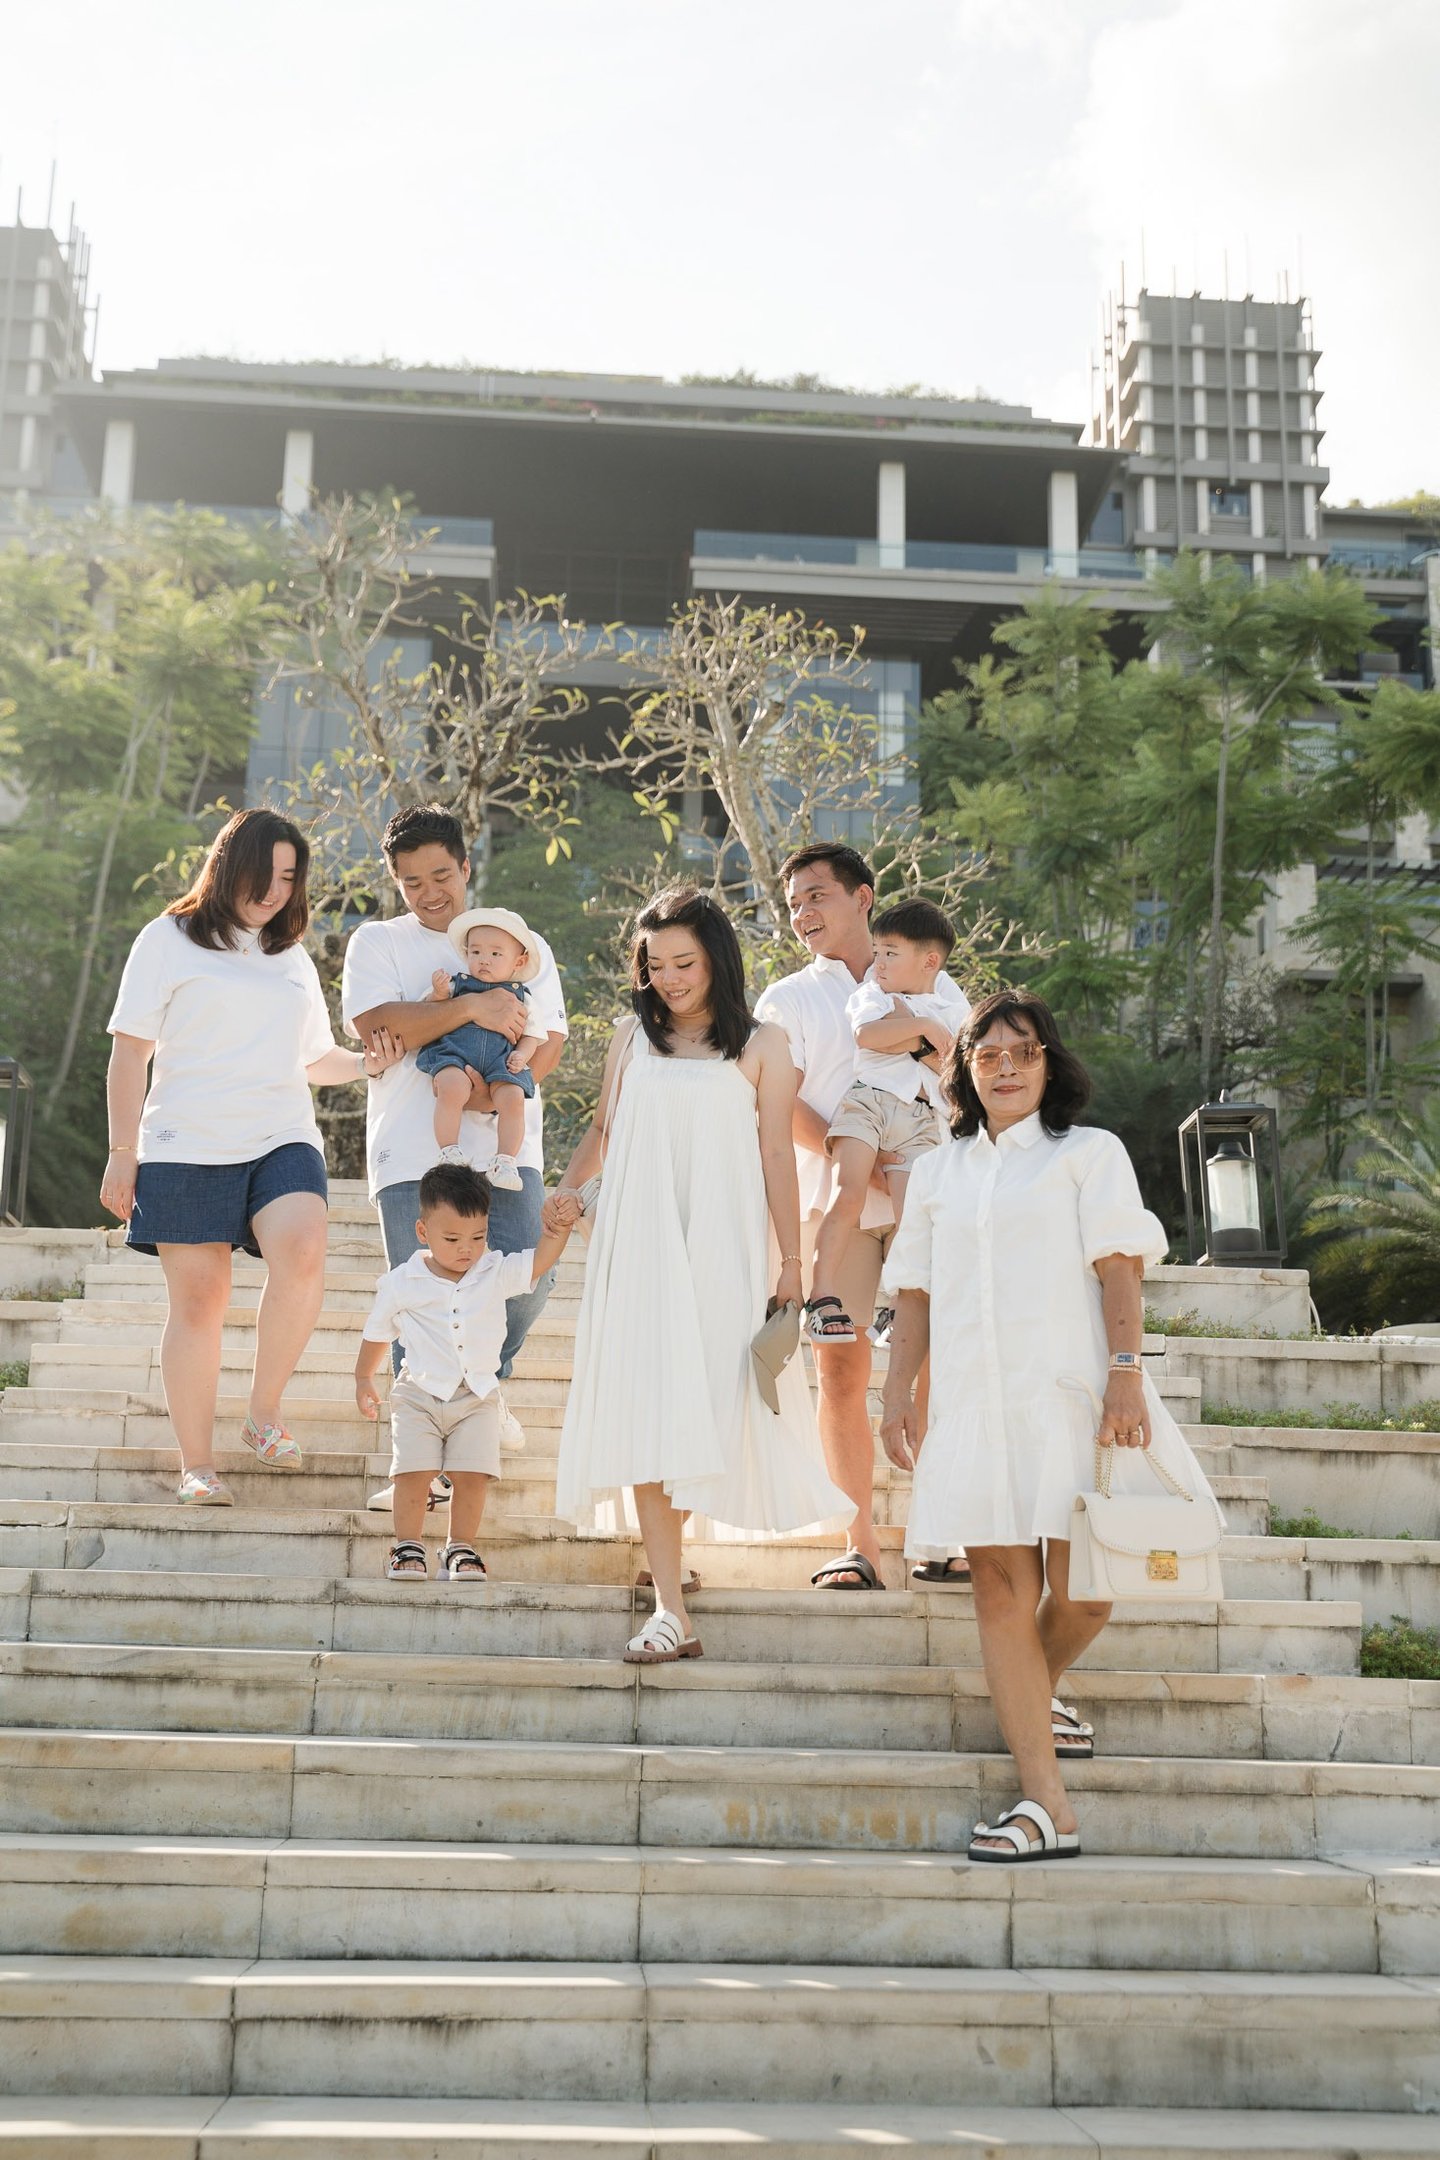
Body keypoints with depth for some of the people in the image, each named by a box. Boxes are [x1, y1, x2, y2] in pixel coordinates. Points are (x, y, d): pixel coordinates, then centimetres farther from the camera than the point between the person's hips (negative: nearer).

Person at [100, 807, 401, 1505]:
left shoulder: (293, 959, 21)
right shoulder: (169, 940, 8)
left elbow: (315, 1059, 27)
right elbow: (130, 1050, 4)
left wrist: (366, 1063, 5)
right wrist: (122, 1152, -3)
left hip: (283, 1141, 3)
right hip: (187, 1147, -2)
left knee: (301, 1255, -25)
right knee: (198, 1298, -2)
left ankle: (263, 1413, -10)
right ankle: (197, 1465, 8)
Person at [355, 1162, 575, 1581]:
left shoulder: (497, 1274, 0)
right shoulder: (401, 1284, -3)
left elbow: (541, 1260, -11)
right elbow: (378, 1334, 11)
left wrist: (558, 1226, -29)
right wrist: (363, 1380, 21)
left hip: (477, 1397, 1)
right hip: (419, 1394, -1)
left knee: (473, 1475, -6)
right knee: (413, 1472, -8)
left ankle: (461, 1550, 9)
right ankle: (407, 1547, 7)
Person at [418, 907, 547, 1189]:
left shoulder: (521, 997, 21)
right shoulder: (456, 984, 20)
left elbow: (532, 1035, 19)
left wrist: (522, 1055, -2)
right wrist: (439, 994, -4)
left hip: (500, 1060, 1)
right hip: (454, 1051, -1)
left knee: (513, 1098, -27)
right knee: (452, 1089, -33)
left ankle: (504, 1162, -22)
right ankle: (449, 1154, -24)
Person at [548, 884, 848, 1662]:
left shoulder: (760, 1046, 5)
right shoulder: (631, 1039, 12)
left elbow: (775, 1157, 3)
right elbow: (602, 1130, 17)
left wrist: (790, 1262, 0)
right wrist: (568, 1187, -2)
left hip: (721, 1250, -1)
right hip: (638, 1248, 1)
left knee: (710, 1407, -1)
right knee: (645, 1415, -6)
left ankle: (670, 1544, 27)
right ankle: (670, 1610, -4)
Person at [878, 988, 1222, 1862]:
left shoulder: (1090, 1152, 9)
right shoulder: (939, 1172, 19)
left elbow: (1119, 1267, -2)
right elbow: (916, 1291, 18)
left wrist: (1126, 1375, -13)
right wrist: (898, 1390, 9)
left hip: (1069, 1392, -2)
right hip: (976, 1399, 3)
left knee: (1080, 1589, -5)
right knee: (1002, 1591, -4)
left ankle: (1039, 1691, 30)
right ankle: (1048, 1803, -2)